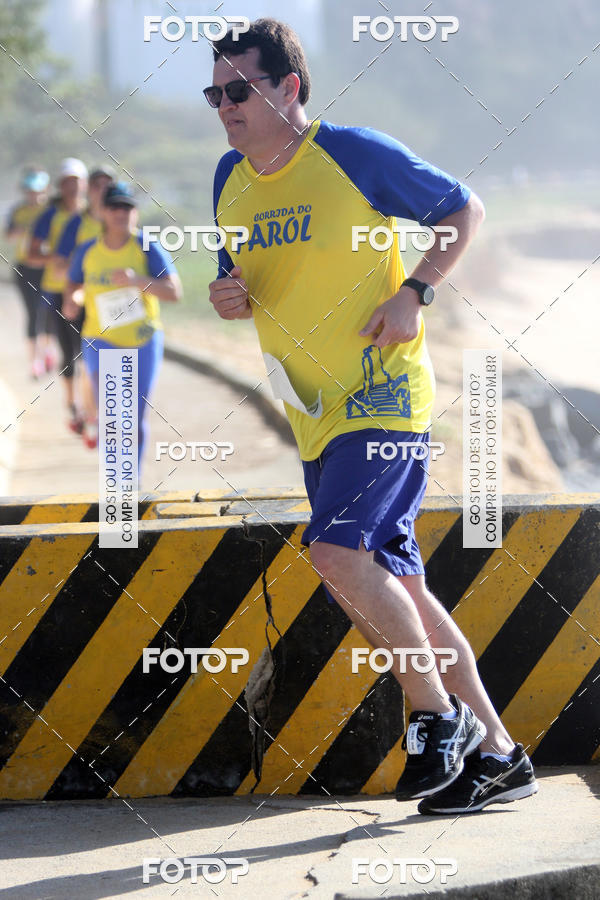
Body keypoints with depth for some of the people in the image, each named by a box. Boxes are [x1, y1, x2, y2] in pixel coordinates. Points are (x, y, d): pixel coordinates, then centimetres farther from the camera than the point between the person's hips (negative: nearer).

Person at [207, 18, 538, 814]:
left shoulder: (358, 155, -11)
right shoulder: (231, 181, 8)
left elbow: (465, 209, 0)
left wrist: (414, 293, -12)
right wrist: (227, 298, -3)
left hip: (384, 395, -7)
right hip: (316, 415, 8)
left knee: (338, 549, -25)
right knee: (394, 590, 8)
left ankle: (439, 715, -9)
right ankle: (496, 754, 16)